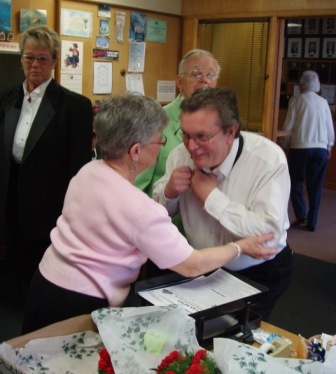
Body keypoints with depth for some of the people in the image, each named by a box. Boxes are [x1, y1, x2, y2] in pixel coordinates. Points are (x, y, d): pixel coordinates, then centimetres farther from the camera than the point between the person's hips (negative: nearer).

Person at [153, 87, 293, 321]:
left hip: (259, 274, -3)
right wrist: (168, 193, -20)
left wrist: (212, 195, -27)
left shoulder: (268, 158, -22)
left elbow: (269, 233, -31)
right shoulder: (181, 154, -9)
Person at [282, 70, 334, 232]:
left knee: (295, 182, 11)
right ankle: (312, 222, 10)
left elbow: (288, 126, -5)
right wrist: (329, 146, 22)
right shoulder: (323, 102, 6)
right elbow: (330, 128, 9)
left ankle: (301, 216, 0)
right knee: (315, 186, 8)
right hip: (321, 149, 3)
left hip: (300, 147, -3)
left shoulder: (296, 100, -3)